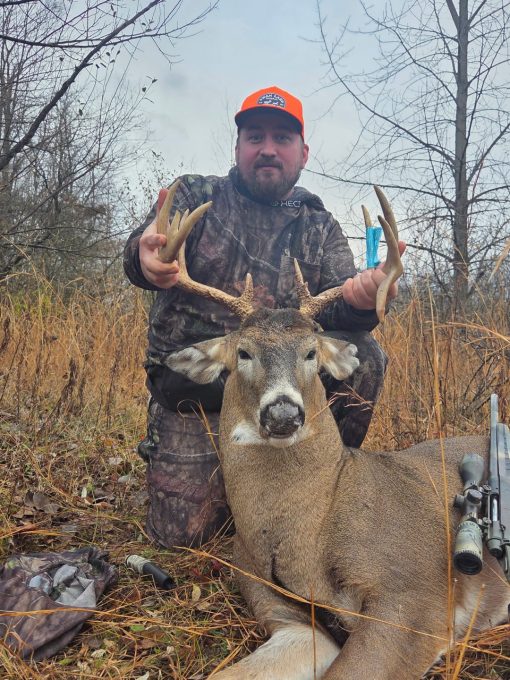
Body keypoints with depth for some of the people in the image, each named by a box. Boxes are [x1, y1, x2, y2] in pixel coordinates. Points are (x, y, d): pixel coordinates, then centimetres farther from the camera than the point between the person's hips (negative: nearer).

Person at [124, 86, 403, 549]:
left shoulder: (321, 229, 8)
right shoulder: (196, 195, 3)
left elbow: (335, 308, -7)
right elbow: (147, 248, -16)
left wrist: (361, 301, -33)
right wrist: (147, 256, -43)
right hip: (195, 393, -1)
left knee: (363, 354, -24)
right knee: (181, 535, -9)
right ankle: (233, 478, 24)